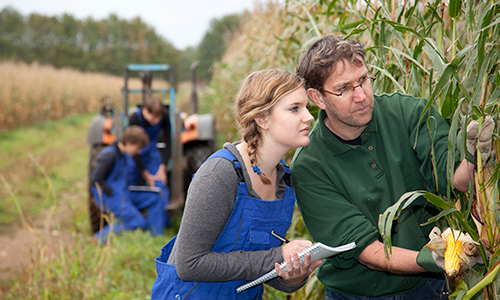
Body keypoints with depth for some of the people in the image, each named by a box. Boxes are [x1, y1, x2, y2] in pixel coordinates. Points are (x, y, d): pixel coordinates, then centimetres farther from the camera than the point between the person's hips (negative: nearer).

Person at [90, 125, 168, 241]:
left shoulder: (122, 153, 8)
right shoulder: (110, 155, -20)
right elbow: (96, 179, -22)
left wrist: (126, 190, 10)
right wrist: (113, 193, -18)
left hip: (123, 194, 10)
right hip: (108, 197, -10)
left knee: (155, 198, 6)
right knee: (138, 223, -17)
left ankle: (155, 236, 8)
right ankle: (101, 237, -6)